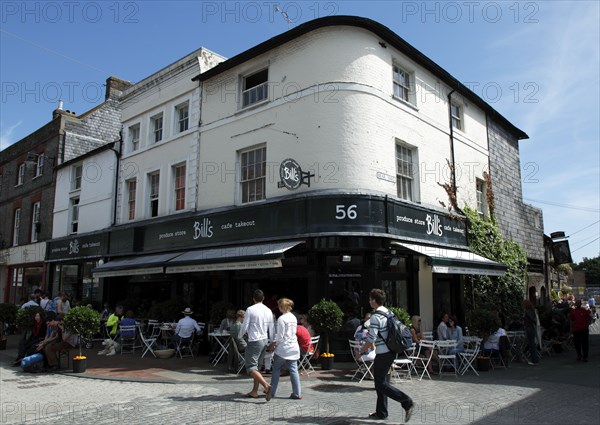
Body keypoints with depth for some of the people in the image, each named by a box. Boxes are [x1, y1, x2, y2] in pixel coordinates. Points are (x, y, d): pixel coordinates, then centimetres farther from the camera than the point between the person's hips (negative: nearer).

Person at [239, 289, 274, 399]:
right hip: (264, 340, 7)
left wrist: (239, 336, 10)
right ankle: (254, 391, 21)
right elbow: (271, 329, 11)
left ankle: (266, 386, -22)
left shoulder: (250, 309, -11)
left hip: (254, 341, -7)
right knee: (255, 365, 18)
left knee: (251, 368, -5)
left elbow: (245, 326, -10)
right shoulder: (268, 310, 6)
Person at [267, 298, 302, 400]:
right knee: (293, 370, 6)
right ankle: (297, 393, 4)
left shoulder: (281, 318, -13)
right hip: (294, 347, 6)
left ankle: (272, 391, 16)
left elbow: (280, 336, -15)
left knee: (276, 369, 9)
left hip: (283, 348, -6)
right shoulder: (293, 317, 10)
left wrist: (273, 345, 0)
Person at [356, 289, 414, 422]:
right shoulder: (388, 312, 9)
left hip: (383, 353, -9)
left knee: (381, 384, -2)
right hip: (391, 351, 9)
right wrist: (374, 344, 29)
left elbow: (371, 339, -20)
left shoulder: (375, 317, -19)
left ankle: (407, 402, -8)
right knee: (381, 382, 16)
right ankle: (381, 412, 24)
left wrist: (360, 352, -8)